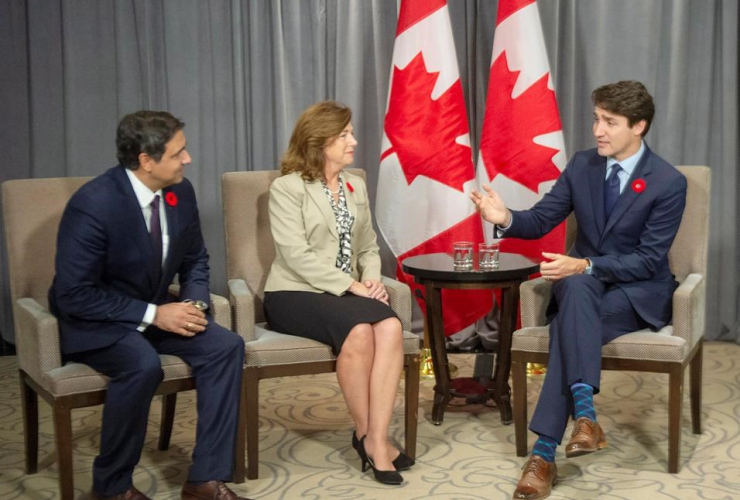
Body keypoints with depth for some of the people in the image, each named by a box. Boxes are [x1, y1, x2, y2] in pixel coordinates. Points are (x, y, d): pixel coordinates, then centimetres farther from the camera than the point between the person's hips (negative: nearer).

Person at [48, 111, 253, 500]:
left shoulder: (181, 192, -5)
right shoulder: (92, 204, -25)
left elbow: (195, 260, 10)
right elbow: (73, 294, -23)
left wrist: (194, 303, -11)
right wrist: (153, 315, -25)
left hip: (154, 311, 6)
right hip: (93, 320, -6)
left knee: (226, 346, -17)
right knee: (143, 365, -35)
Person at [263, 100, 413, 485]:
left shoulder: (356, 186, 17)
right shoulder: (287, 188, -4)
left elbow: (368, 248, 18)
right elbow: (297, 256, -14)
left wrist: (372, 280, -5)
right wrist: (351, 286, -19)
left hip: (346, 293, 6)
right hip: (295, 294, -5)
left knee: (391, 327, -28)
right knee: (359, 330, -34)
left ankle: (377, 439, -27)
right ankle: (365, 433, -14)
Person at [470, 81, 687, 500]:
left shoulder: (669, 183, -13)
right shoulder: (582, 166, 2)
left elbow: (649, 260, -16)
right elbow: (540, 221, 2)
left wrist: (585, 265, -29)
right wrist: (506, 218, -21)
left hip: (639, 292, -3)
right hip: (583, 282, 4)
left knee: (569, 325, -33)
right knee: (575, 287, -35)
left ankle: (545, 453, -31)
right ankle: (584, 411, -40)